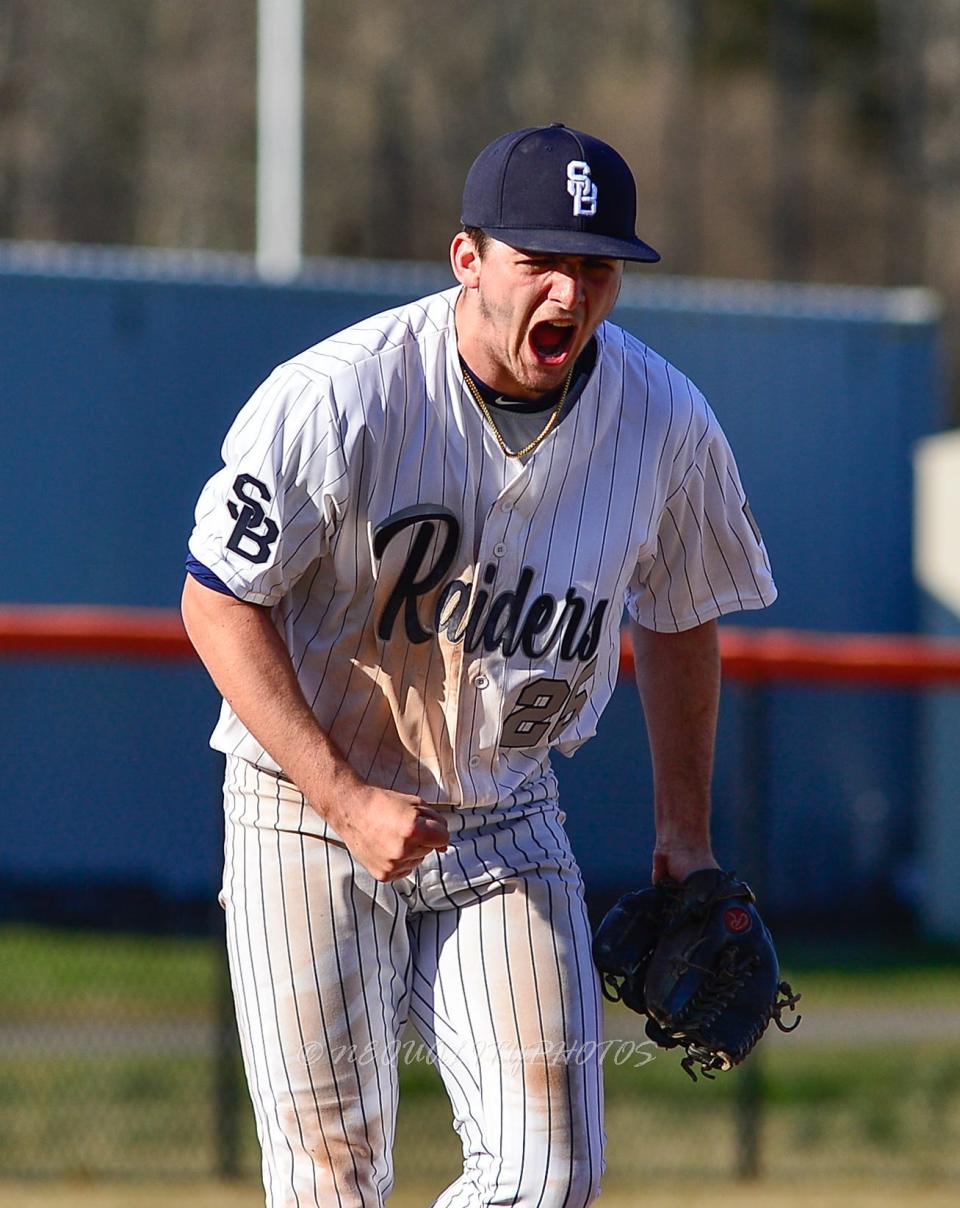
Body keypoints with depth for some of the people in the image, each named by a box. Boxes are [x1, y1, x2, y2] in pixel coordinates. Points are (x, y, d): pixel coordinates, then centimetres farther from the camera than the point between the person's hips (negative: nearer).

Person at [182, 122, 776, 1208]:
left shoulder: (665, 423, -8)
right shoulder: (338, 399, -21)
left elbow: (680, 619, 10)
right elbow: (217, 602, -14)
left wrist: (685, 829, 13)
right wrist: (347, 801, -21)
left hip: (505, 823, 3)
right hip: (308, 810, -3)